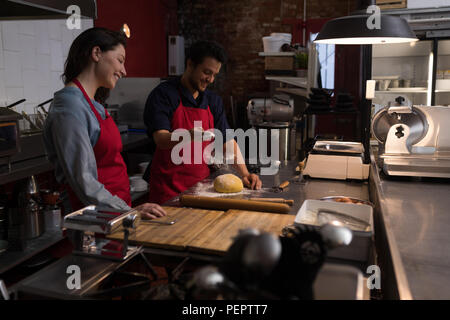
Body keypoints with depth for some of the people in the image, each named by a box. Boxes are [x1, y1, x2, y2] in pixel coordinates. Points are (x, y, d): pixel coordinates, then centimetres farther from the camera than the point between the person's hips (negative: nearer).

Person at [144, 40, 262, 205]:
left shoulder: (213, 101, 10)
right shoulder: (163, 94, -8)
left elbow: (228, 141, 11)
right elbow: (161, 140, -20)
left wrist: (244, 174, -1)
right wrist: (192, 135, -38)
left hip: (201, 183, 5)